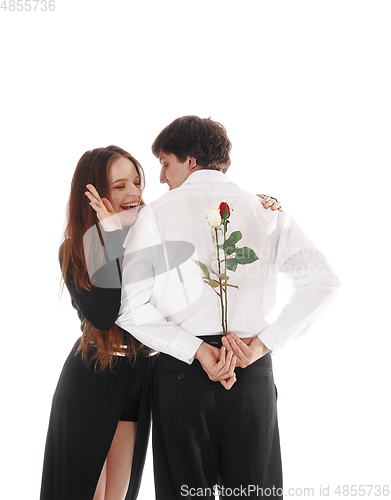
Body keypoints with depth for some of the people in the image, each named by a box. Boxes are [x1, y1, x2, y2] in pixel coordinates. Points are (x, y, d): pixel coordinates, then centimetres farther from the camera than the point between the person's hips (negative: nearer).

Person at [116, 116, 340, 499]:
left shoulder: (156, 213, 2)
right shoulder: (265, 212, 7)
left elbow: (132, 307, -7)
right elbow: (323, 280, -4)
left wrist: (196, 350, -11)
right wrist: (263, 344, -7)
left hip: (180, 372, -1)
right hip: (254, 374, 2)